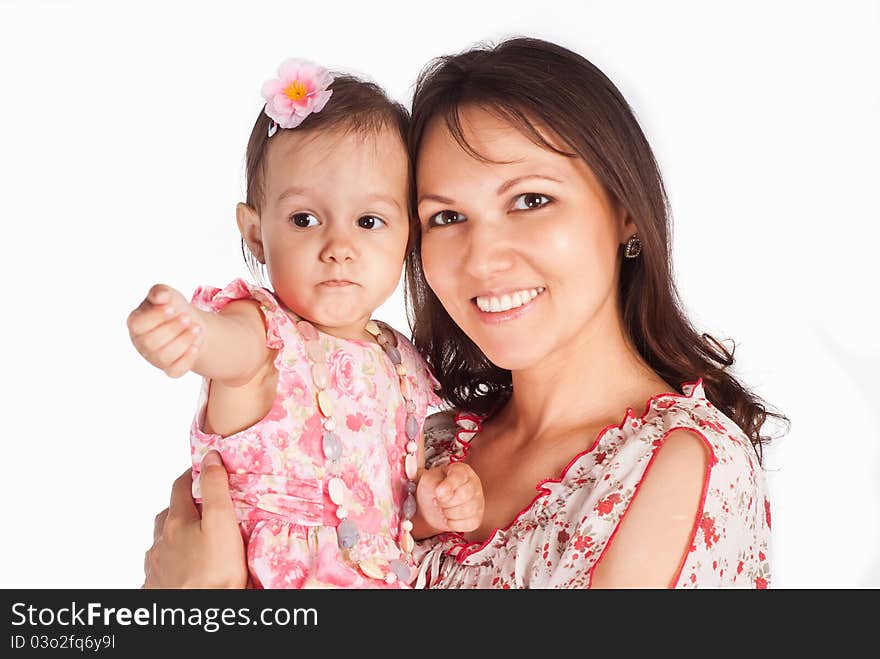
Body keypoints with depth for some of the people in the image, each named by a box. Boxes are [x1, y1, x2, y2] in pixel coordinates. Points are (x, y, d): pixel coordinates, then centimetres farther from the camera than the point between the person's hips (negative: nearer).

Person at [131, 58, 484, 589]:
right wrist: (186, 326, -55)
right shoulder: (267, 334, -10)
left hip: (386, 574, 5)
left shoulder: (404, 365, 5)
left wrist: (436, 507, -3)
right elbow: (235, 347, -35)